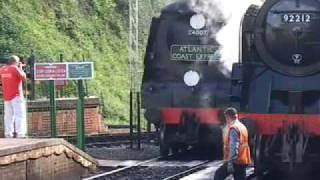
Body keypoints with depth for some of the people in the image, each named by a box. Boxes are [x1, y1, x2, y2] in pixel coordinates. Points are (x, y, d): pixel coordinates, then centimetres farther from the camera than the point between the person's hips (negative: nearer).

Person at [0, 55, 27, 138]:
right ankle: (20, 133, -16)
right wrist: (21, 68, 5)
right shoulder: (15, 68, -12)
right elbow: (24, 78, -8)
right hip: (16, 96, -7)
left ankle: (8, 133, 9)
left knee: (8, 115, 12)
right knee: (20, 114, -7)